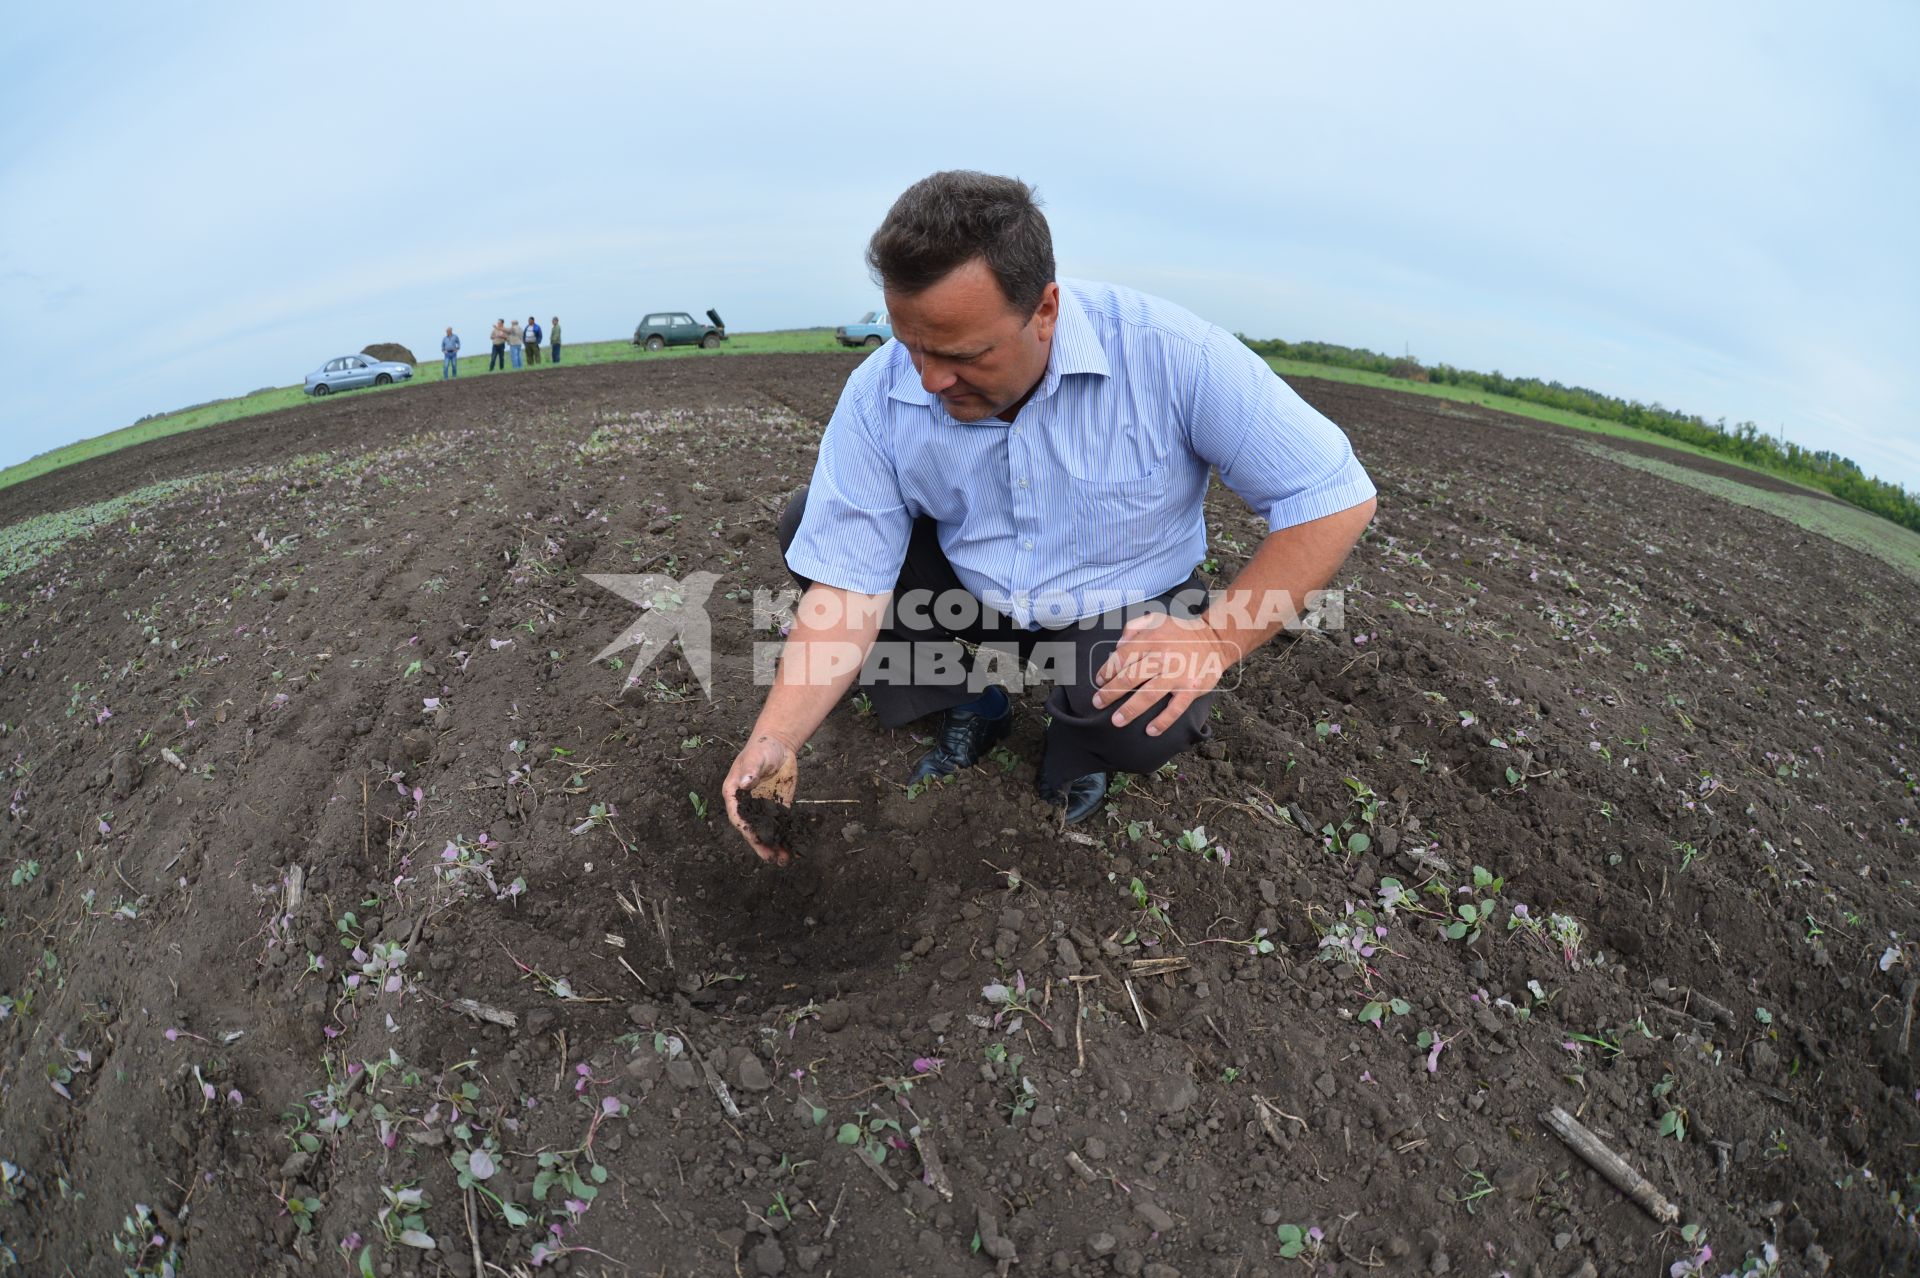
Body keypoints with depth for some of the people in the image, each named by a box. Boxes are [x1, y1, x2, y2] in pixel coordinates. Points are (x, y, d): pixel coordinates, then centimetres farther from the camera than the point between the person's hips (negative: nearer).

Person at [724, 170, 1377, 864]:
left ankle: (1081, 742, 5)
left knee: (1143, 724, -35)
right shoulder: (879, 394, -19)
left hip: (1124, 608, -3)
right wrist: (774, 740, -29)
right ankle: (968, 706, 2)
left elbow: (1336, 495, -20)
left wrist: (1217, 639, -28)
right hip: (970, 588, 3)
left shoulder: (1171, 354, -26)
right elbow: (846, 585, -18)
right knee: (807, 523, -13)